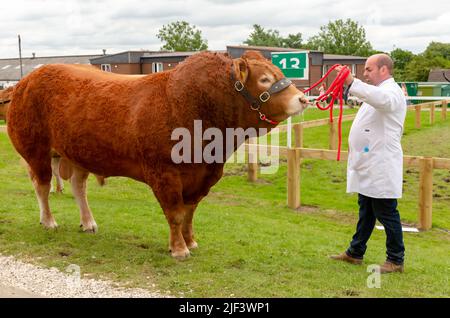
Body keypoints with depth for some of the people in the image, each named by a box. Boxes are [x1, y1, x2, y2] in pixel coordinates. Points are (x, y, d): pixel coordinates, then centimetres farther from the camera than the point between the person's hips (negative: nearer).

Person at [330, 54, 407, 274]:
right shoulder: (375, 92, 21)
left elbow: (380, 99, -37)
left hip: (382, 169, -10)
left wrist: (352, 82, -47)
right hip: (369, 167, 10)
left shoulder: (392, 92, -13)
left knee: (387, 214, -2)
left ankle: (396, 260, 8)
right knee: (366, 212, 17)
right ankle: (355, 253, 26)